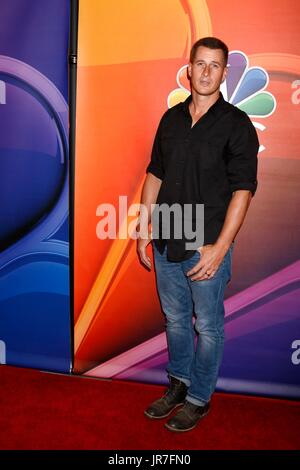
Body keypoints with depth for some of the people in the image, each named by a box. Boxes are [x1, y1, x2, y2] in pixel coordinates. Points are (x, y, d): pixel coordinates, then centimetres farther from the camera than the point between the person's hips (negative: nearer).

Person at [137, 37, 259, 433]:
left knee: (208, 327, 10)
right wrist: (143, 229, 7)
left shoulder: (236, 125, -8)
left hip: (207, 247, -5)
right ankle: (179, 384, 39)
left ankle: (199, 399, 29)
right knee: (175, 319, 18)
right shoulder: (171, 118, 8)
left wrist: (219, 248, -18)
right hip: (166, 242, 5)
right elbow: (154, 175, 12)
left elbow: (242, 190, -13)